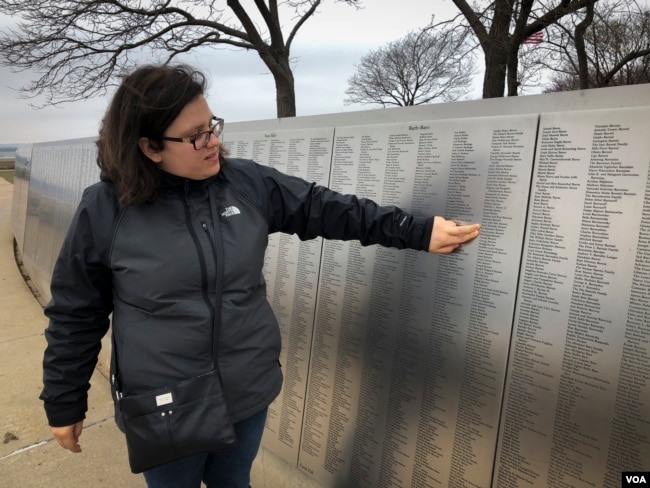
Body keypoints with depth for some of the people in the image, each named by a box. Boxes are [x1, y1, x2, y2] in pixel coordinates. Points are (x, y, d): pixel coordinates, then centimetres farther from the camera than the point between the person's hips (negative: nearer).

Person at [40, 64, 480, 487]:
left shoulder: (247, 182, -6)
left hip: (249, 395, 3)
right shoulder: (105, 210, -12)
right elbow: (76, 315, -4)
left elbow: (328, 209, -5)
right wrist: (64, 403, 4)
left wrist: (419, 231, -8)